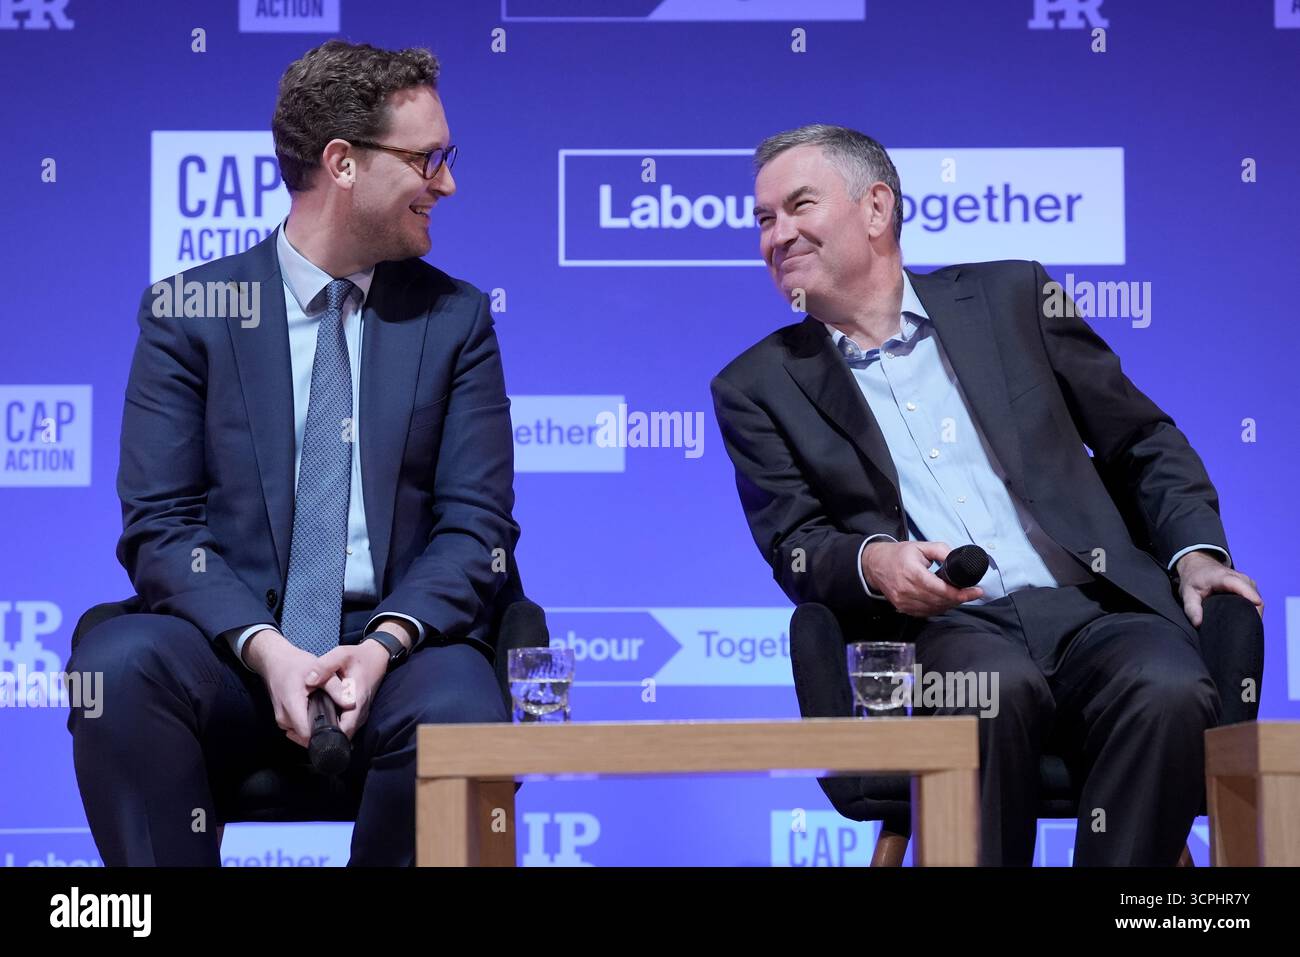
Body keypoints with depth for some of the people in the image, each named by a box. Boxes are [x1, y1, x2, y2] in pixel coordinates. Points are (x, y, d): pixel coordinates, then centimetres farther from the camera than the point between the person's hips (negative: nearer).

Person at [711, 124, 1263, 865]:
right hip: (935, 630, -1)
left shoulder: (1011, 297, 15)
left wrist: (1196, 550, 2)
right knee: (998, 688, -37)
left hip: (1091, 607, 2)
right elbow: (794, 546, 8)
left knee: (1170, 692, -31)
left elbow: (1145, 441, 19)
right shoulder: (758, 388, 14)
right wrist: (872, 561, -15)